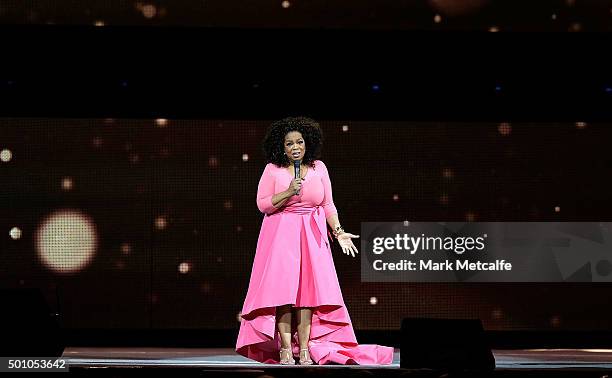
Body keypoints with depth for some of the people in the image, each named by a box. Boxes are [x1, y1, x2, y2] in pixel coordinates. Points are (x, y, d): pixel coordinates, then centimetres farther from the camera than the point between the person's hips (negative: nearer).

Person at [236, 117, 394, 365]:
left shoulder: (318, 168, 8)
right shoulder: (273, 169, 1)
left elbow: (328, 205, 10)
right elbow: (263, 204, -3)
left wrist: (339, 231, -1)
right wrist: (288, 192, -15)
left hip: (311, 237, 2)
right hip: (281, 235, -2)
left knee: (308, 288, -6)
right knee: (283, 288, -10)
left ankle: (305, 348, -6)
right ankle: (285, 348, -10)